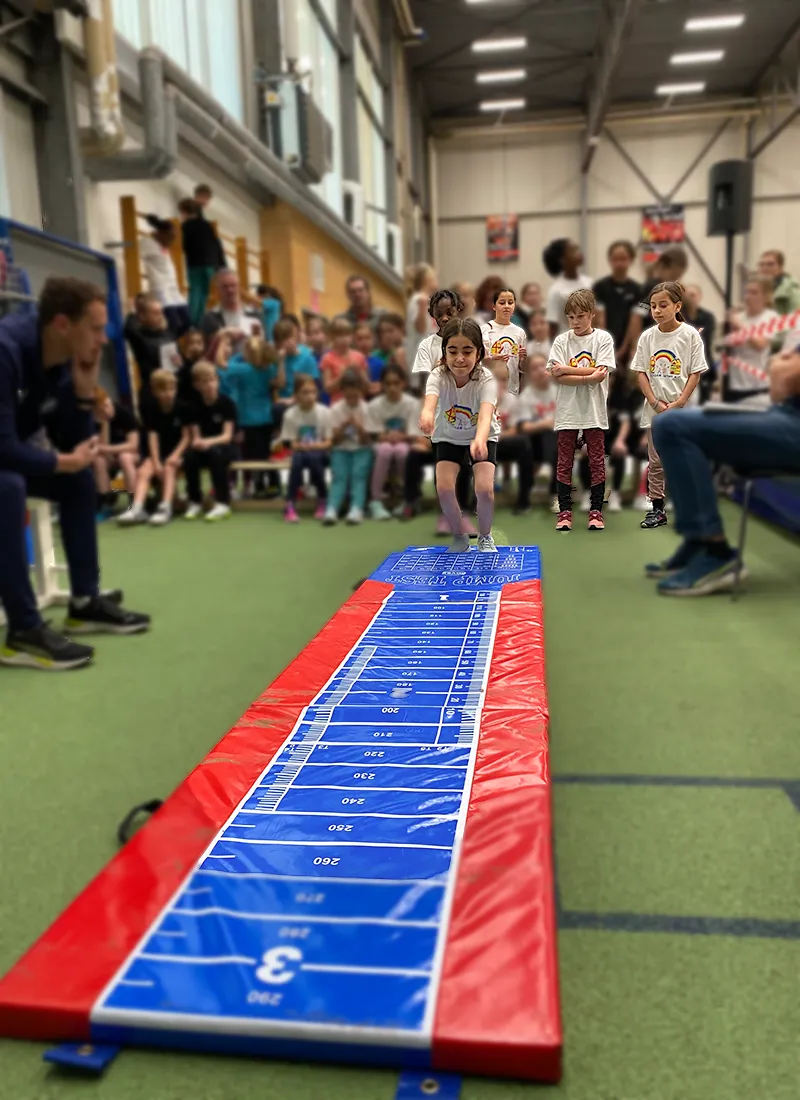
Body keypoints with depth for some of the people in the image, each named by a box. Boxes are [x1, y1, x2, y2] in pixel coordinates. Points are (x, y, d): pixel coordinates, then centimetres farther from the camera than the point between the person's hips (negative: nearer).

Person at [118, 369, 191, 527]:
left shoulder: (183, 408, -5)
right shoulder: (152, 410, 1)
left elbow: (187, 436, -6)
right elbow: (152, 437, -7)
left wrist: (175, 455, -19)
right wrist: (156, 462, -18)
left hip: (178, 450, -3)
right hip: (159, 452, 3)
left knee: (169, 469, -32)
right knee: (143, 471, -22)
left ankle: (165, 508, -40)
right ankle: (137, 509, -35)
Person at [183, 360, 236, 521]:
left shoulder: (227, 403, -7)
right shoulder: (194, 406, 1)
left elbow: (227, 436, -13)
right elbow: (195, 436, -1)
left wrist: (209, 442, -30)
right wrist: (197, 442, -25)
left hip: (223, 447, -3)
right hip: (203, 446, 3)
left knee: (215, 452, -36)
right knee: (189, 456, -30)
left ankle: (222, 503, -28)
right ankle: (195, 503, -13)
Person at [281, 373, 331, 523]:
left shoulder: (324, 412, -7)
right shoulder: (291, 414, -7)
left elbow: (328, 442, -5)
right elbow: (293, 444, -4)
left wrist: (316, 446, -23)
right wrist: (302, 446, -24)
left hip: (319, 452, 0)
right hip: (300, 451, 0)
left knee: (312, 458, -35)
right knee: (298, 458, -35)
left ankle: (323, 500, -14)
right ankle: (290, 505, -28)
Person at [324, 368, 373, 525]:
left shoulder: (366, 409, -5)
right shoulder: (336, 409, -3)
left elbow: (365, 440, -6)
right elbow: (334, 441, -4)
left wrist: (359, 427, -25)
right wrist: (343, 427, -21)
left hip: (361, 449, 0)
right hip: (341, 449, 0)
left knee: (359, 474, -27)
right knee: (339, 476, -24)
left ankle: (357, 509, -38)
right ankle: (331, 510, -36)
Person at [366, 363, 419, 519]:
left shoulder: (411, 403, -8)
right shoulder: (374, 405, -8)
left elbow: (411, 436, -8)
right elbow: (377, 435, -6)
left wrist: (399, 436, -27)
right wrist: (388, 437, -26)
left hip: (404, 444, 0)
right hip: (381, 445, 0)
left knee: (402, 450, -36)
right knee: (385, 449, -36)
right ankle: (376, 501, -27)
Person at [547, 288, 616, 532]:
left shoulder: (603, 338, 1)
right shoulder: (561, 341, 4)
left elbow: (602, 372, -11)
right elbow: (557, 377, -7)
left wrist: (567, 369, -12)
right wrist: (588, 377, -17)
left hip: (594, 410, -1)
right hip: (567, 411, 1)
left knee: (597, 461, 5)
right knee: (564, 462, 4)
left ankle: (596, 510, 13)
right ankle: (565, 511, 12)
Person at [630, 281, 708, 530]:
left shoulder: (690, 334, -5)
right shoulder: (647, 336, 3)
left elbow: (695, 373, -6)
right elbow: (640, 372, 3)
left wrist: (678, 403, -15)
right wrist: (655, 402, -9)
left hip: (681, 409, -3)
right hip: (654, 410, 3)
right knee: (656, 462, 8)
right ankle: (657, 509, 16)